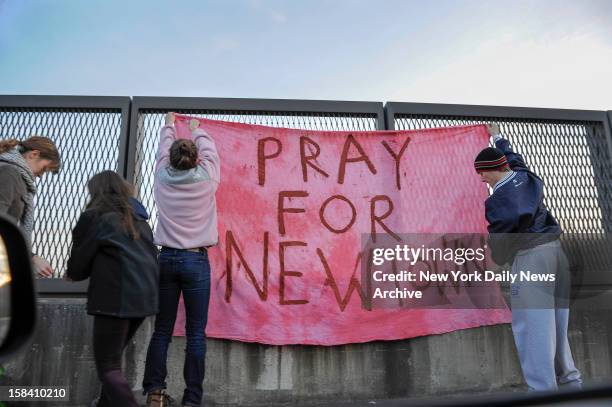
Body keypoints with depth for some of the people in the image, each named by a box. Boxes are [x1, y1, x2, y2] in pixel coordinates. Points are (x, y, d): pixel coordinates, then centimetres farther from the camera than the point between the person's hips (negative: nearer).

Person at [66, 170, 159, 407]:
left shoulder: (95, 216, 2)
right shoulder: (139, 219, 20)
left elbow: (79, 259, 4)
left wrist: (73, 274, 27)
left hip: (116, 296, -7)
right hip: (144, 294, 7)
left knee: (107, 365, -2)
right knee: (113, 358, 21)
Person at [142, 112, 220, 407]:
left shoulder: (162, 178, 2)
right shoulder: (206, 179, -4)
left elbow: (162, 152, 22)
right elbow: (210, 152, 17)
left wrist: (169, 126, 41)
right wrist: (197, 130, 36)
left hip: (166, 258, 3)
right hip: (195, 260, -3)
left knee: (162, 330, 8)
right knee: (195, 333, 0)